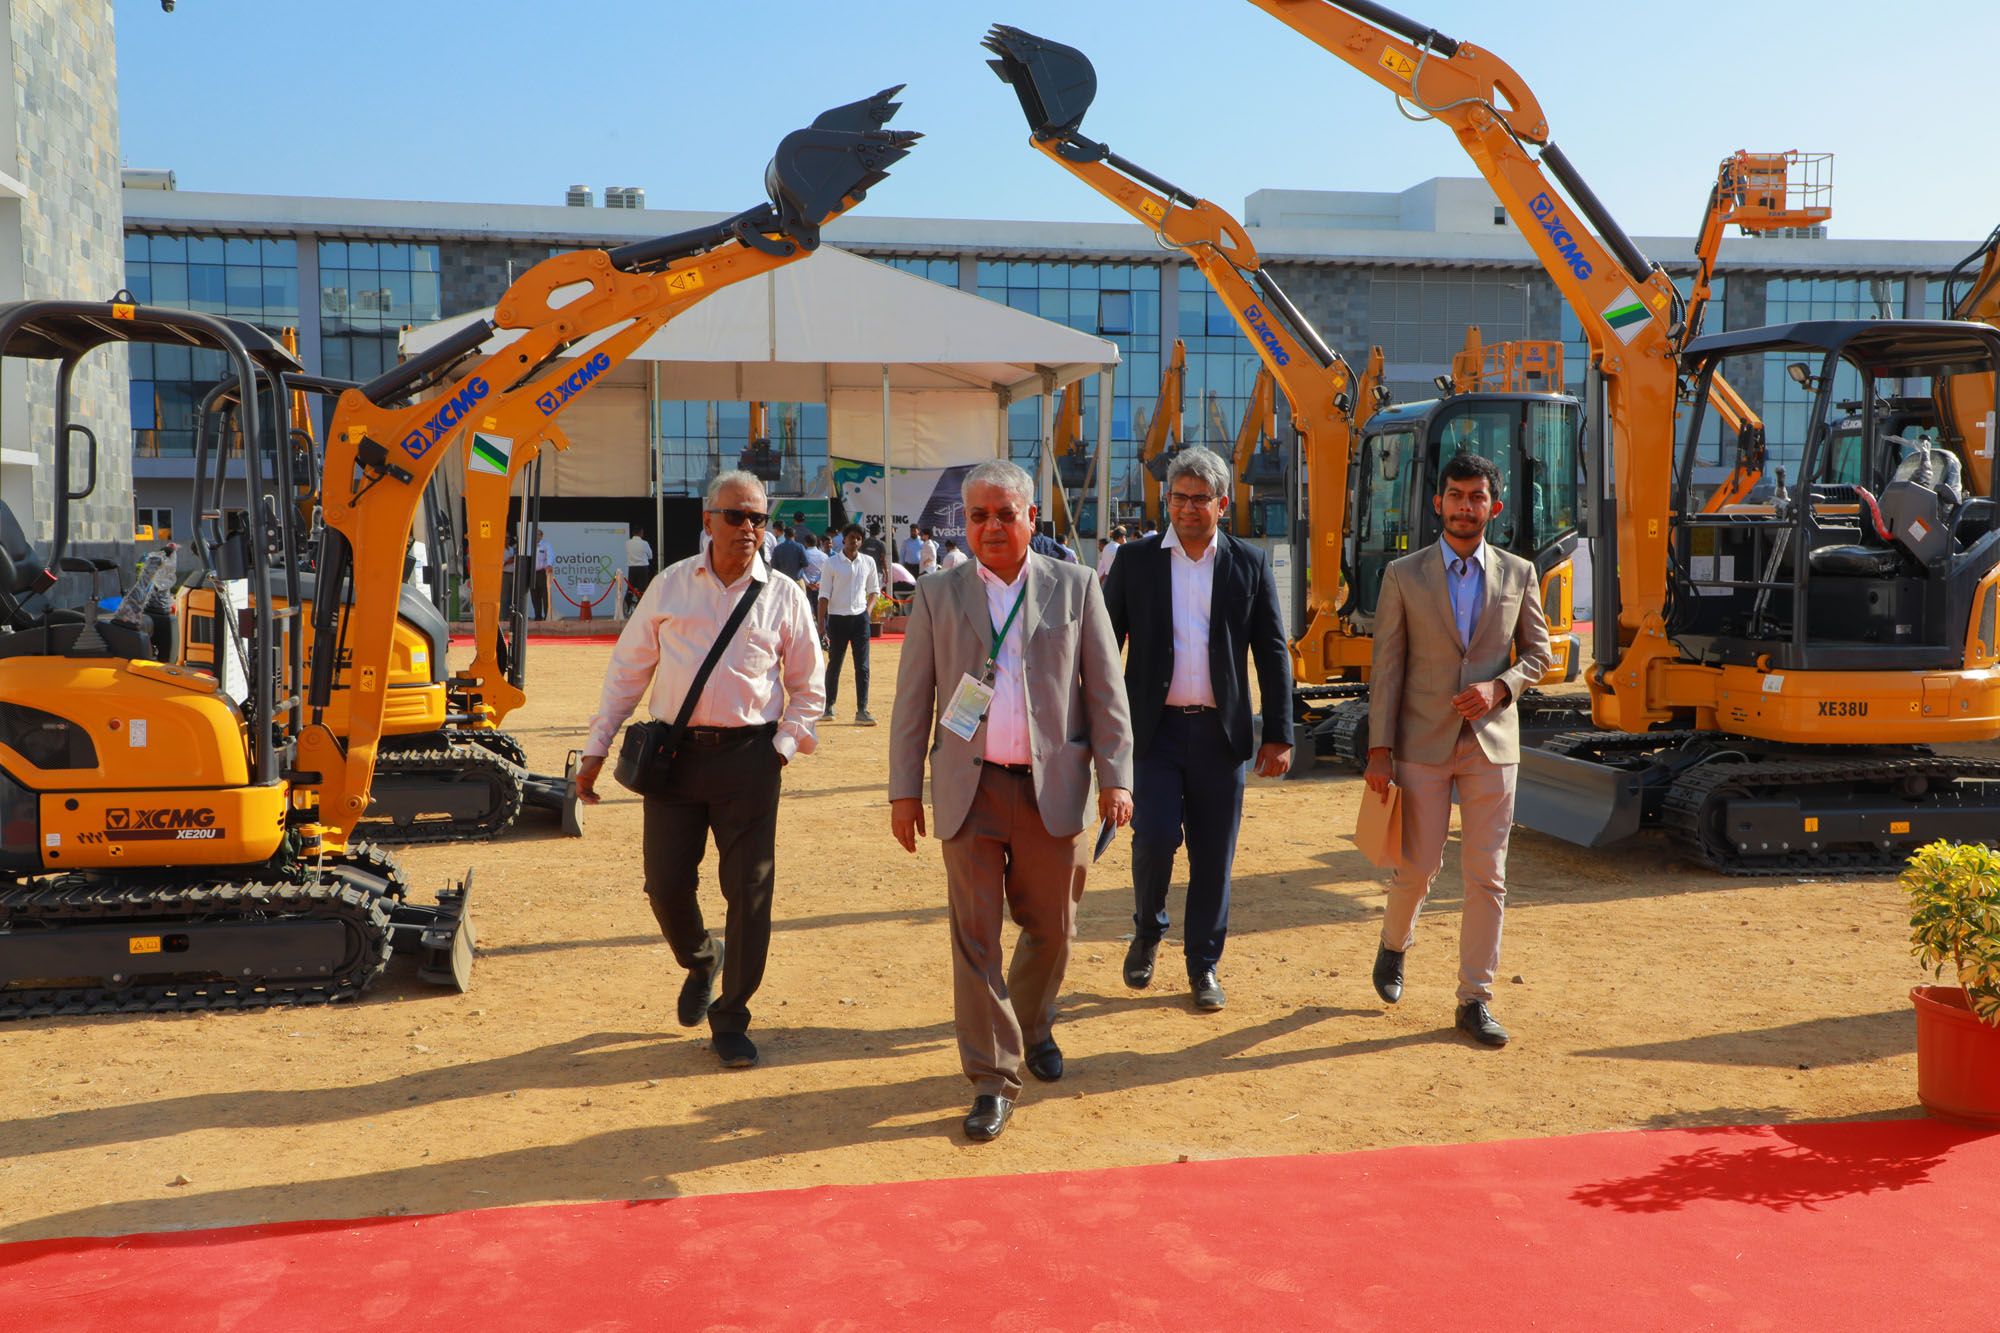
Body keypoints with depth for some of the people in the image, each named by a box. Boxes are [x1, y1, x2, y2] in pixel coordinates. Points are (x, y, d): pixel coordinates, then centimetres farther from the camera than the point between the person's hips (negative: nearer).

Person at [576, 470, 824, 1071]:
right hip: (674, 751, 1)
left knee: (749, 890, 0)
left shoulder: (784, 597, 4)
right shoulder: (670, 585, 6)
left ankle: (730, 1021, 16)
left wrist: (783, 745, -3)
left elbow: (807, 688, 10)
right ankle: (700, 959, 37)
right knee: (665, 884, 4)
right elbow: (628, 668, 9)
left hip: (748, 756, -1)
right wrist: (596, 749, 6)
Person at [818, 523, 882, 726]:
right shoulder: (832, 563, -3)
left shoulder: (868, 563, 5)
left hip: (860, 618, 2)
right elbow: (824, 594, -4)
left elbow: (874, 589, 16)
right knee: (834, 663, 9)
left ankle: (862, 711, -2)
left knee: (862, 666, -3)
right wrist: (821, 624, -9)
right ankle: (829, 705, 24)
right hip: (837, 618, -2)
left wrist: (868, 610, 2)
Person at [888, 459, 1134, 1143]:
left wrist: (1115, 774, -4)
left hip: (1052, 786, 1)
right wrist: (904, 790, 2)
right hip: (970, 787, 0)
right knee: (976, 935, 0)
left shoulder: (1076, 588, 4)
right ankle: (993, 1079, 10)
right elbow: (912, 700, 5)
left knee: (1051, 926, 11)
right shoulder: (937, 594, 5)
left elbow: (1106, 689, 3)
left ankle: (1032, 1025, 40)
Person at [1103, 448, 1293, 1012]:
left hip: (1220, 732, 1)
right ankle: (1147, 932, 19)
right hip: (1154, 728, -1)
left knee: (1213, 855, 5)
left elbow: (1273, 653, 5)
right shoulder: (1135, 561, 4)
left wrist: (1278, 735, 0)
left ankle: (1203, 965, 21)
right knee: (1154, 838, -11)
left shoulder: (1251, 564, 4)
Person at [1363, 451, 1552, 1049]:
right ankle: (1394, 944, 35)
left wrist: (1498, 688, -9)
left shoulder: (1518, 574, 6)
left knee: (1487, 876, 1)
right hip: (1422, 744, -1)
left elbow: (1537, 653, 12)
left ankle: (1475, 1000, 12)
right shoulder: (1403, 575, 0)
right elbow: (1386, 666, -2)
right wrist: (1379, 749, -7)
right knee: (1418, 866, 3)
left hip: (1492, 742, 2)